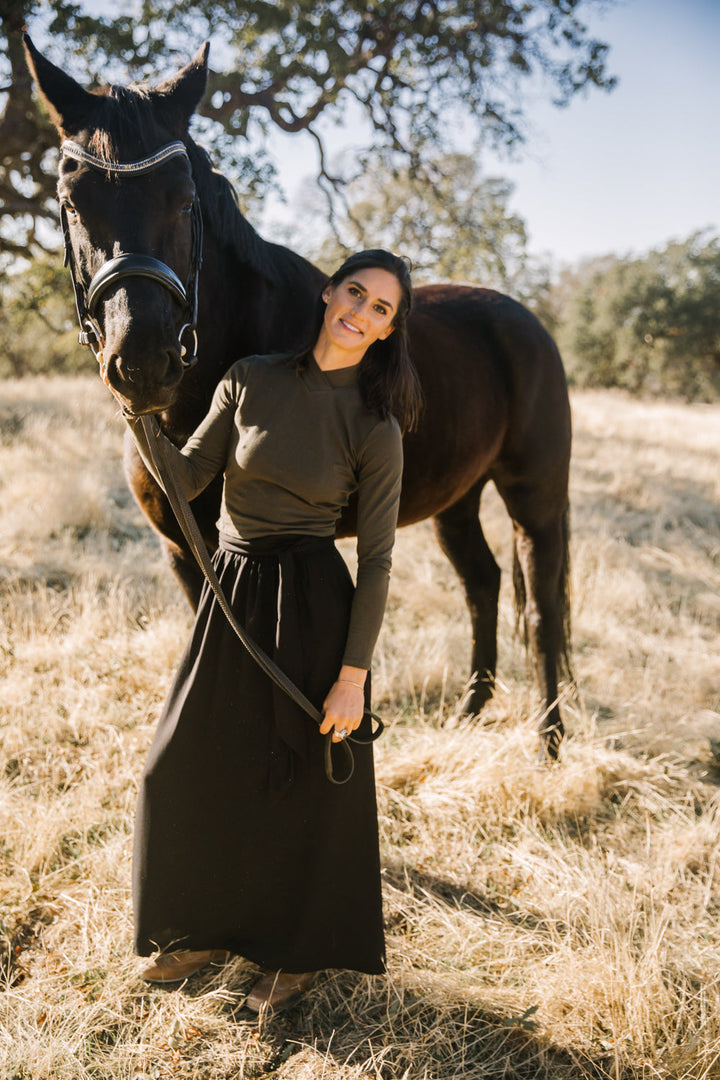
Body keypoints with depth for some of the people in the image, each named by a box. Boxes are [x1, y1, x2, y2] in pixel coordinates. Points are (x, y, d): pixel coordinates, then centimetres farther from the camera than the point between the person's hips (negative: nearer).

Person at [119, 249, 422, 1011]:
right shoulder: (251, 380, -1)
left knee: (303, 783, 8)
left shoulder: (375, 428, -10)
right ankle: (214, 926, 38)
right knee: (188, 766, 14)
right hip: (230, 594, 5)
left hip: (310, 606, -4)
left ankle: (301, 948, 32)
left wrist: (353, 675, -12)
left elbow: (375, 562, -9)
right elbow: (186, 480, 1)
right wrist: (139, 411, -16)